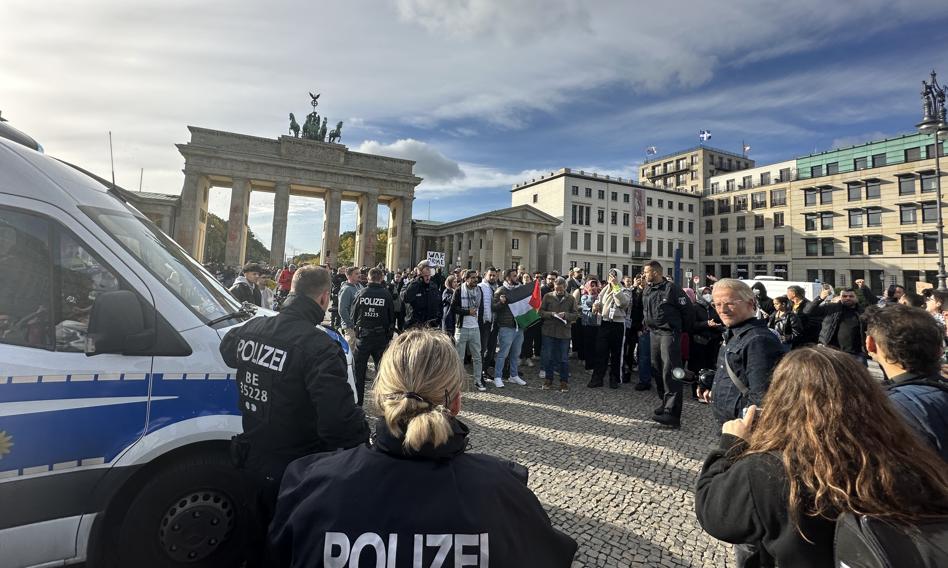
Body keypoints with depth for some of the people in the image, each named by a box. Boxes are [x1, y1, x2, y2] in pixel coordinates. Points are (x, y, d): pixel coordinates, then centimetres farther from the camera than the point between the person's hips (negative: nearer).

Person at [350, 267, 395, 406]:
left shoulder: (360, 294, -6)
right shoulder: (387, 295, -8)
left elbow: (353, 316, 4)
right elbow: (392, 318, 0)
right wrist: (389, 336, 11)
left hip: (362, 336, 0)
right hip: (381, 337, 0)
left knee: (359, 370, 11)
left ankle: (357, 402, 18)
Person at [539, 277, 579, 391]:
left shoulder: (571, 299, 4)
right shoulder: (547, 297, 2)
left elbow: (576, 315, 2)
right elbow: (541, 312, 1)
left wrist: (565, 315, -16)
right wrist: (551, 314, -16)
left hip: (564, 333, 0)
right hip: (549, 331, 0)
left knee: (564, 359, 7)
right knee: (548, 357, 8)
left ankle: (564, 381, 19)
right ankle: (548, 380, 23)